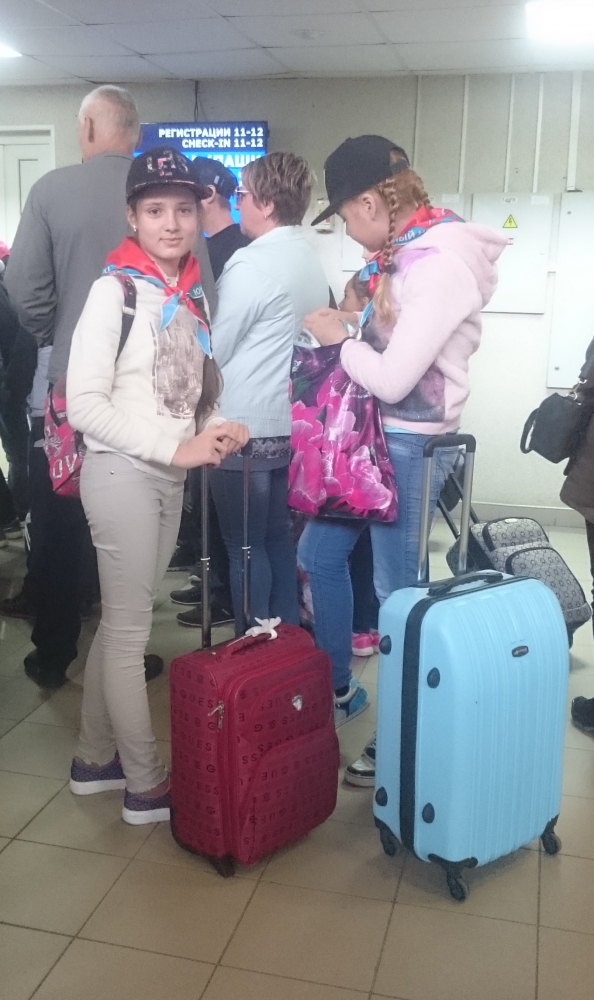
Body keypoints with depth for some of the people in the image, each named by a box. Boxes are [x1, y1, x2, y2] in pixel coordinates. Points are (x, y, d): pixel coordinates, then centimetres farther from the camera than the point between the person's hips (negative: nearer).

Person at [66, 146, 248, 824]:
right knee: (129, 629, 2)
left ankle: (94, 760, 31)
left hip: (171, 479, 7)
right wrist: (177, 448, -18)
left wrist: (215, 432, -5)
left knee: (123, 621, 15)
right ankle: (146, 785, 15)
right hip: (122, 475, -7)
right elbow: (85, 403, -16)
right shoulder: (115, 291, -10)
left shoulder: (192, 294, 9)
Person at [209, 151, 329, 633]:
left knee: (246, 548, 4)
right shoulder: (311, 259, 10)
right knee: (279, 538, 17)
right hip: (293, 424, 8)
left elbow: (213, 351, -13)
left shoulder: (251, 263, -16)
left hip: (248, 429, -8)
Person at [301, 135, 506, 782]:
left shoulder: (440, 267, -21)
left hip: (410, 446, -10)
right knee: (319, 555, 18)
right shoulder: (408, 254, 9)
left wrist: (339, 338, -9)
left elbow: (392, 378, -23)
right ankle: (337, 690, 37)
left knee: (396, 591, 2)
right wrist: (353, 328, -1)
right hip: (374, 434, 10)